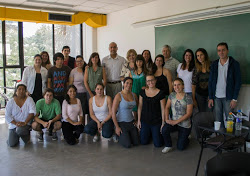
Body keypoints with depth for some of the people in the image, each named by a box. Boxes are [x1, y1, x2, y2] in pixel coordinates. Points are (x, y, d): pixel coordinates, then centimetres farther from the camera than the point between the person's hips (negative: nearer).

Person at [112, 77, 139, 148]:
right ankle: (118, 135, 18)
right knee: (128, 145, -9)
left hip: (131, 122, 6)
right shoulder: (119, 96, -15)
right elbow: (113, 112, -16)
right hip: (121, 123, -6)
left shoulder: (134, 95, 2)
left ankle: (126, 135, 31)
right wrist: (117, 127, -15)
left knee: (136, 143, 4)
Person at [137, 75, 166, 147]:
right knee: (144, 142, 6)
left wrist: (163, 123, -7)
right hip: (144, 121, 3)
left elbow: (163, 109, -7)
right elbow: (140, 107, 4)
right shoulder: (143, 92, -1)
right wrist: (139, 120, 4)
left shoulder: (160, 93, -11)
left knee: (158, 144, 0)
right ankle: (150, 133, 37)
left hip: (156, 122, -3)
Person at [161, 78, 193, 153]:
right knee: (164, 129, -29)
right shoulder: (172, 95, -2)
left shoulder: (188, 97, -16)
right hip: (173, 122, 3)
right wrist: (166, 119, -10)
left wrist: (176, 122, -20)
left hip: (185, 125, -3)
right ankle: (168, 146, -2)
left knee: (180, 147, 2)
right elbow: (167, 108, 5)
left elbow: (188, 114, -17)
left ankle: (186, 137, 36)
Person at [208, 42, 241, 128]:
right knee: (218, 120, 8)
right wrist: (210, 98, 3)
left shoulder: (234, 64, -3)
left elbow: (238, 82, -4)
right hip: (216, 97, 3)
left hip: (228, 97, -3)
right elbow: (210, 81, 8)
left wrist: (234, 99, -9)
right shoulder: (214, 64, 6)